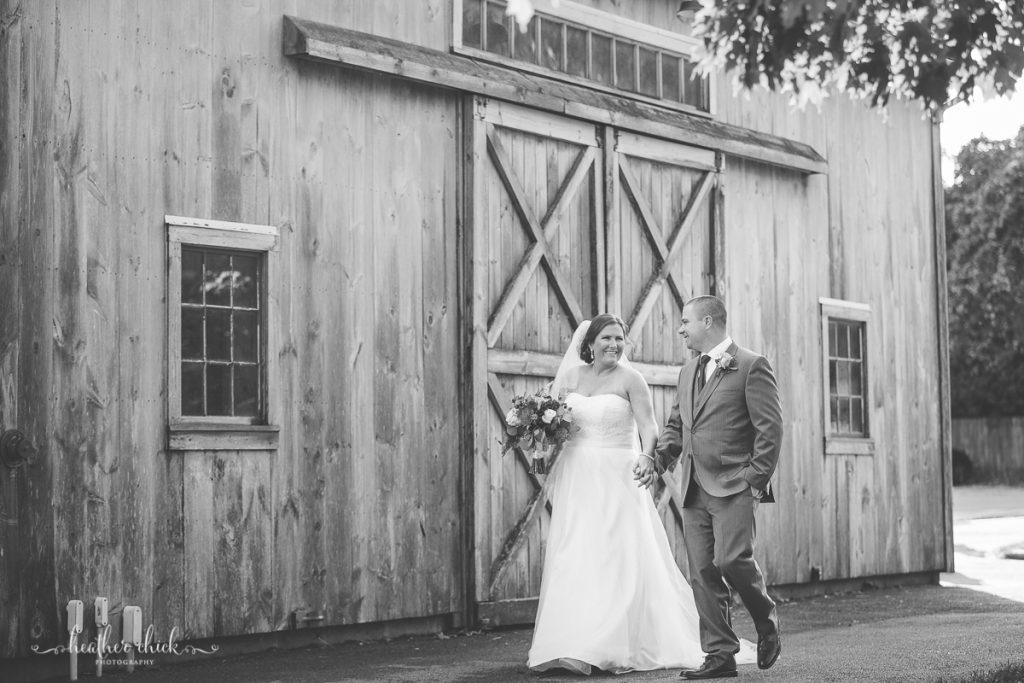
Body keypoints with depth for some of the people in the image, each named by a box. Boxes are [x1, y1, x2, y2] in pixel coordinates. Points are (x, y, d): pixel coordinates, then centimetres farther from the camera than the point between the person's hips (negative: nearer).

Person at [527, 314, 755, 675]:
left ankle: (616, 646, 1)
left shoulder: (629, 378, -2)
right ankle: (569, 643, 6)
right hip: (576, 480, 3)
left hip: (616, 479, -3)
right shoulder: (570, 376, 8)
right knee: (573, 560, 2)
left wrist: (647, 455, -29)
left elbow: (648, 425, -10)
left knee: (619, 559, -5)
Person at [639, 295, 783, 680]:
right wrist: (659, 459, 6)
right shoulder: (688, 373, 19)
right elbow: (676, 425, 25)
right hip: (694, 490, 7)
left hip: (733, 488, -7)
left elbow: (770, 428, -8)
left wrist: (756, 480, -13)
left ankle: (767, 623, 10)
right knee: (702, 573, 2)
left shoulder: (751, 366, -4)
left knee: (731, 560, -18)